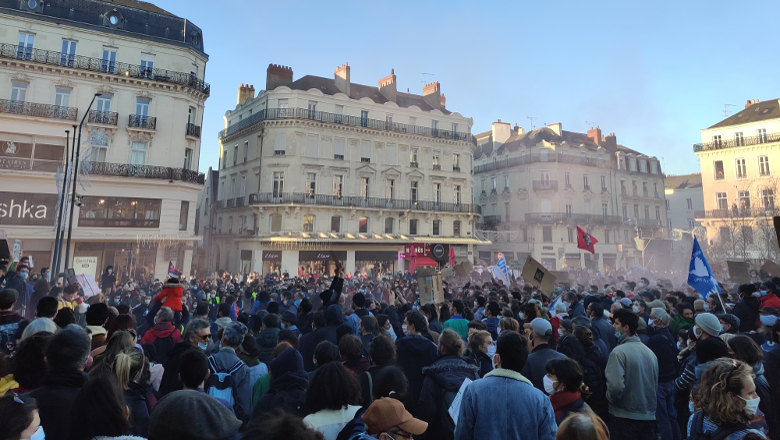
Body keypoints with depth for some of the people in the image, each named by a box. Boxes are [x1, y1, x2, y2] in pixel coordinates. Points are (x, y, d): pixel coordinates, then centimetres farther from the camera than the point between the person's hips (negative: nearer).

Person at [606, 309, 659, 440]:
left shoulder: (619, 352, -17)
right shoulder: (650, 352, 5)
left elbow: (615, 386, -24)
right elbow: (655, 384, 15)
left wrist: (611, 399, -5)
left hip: (626, 418, -6)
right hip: (649, 417, 6)